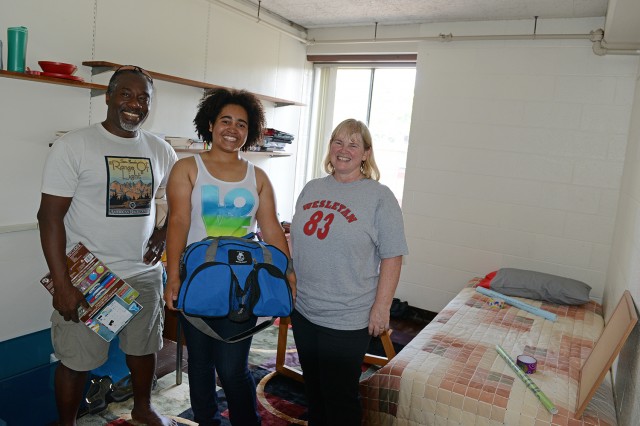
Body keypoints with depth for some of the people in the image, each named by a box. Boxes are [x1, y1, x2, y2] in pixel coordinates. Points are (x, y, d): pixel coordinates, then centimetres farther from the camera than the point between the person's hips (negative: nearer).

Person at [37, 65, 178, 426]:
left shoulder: (160, 150, 4)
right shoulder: (73, 146, -9)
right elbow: (50, 215, -12)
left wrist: (165, 233, -1)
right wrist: (61, 283, -17)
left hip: (145, 274, 4)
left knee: (144, 346, 19)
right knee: (77, 359, 7)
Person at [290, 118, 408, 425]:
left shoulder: (379, 197, -11)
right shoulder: (311, 189, 6)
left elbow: (392, 257, -13)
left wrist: (381, 307, -16)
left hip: (347, 320, -5)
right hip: (303, 311, 6)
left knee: (340, 397, 9)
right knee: (313, 389, 22)